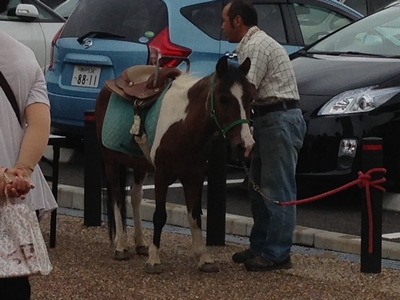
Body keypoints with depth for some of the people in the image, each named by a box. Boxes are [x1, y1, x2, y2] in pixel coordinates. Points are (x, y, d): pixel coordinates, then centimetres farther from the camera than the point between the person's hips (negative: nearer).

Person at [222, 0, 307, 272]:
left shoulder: (255, 46, -14)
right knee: (259, 188, 16)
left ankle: (277, 254, -5)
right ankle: (260, 246, 24)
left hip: (280, 120, -11)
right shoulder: (252, 44, 19)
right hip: (268, 120, 11)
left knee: (278, 190, -8)